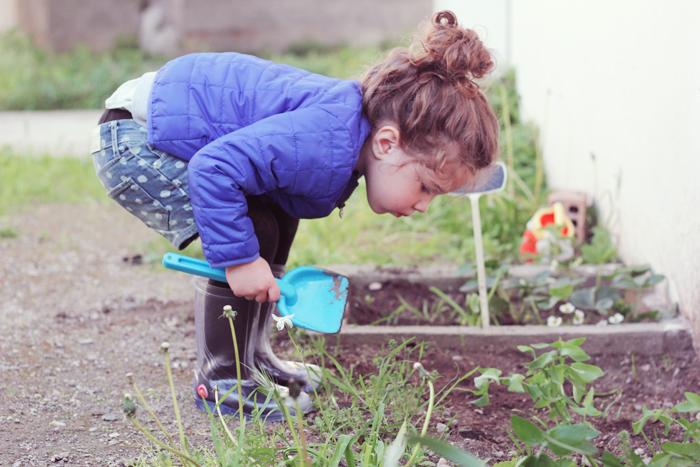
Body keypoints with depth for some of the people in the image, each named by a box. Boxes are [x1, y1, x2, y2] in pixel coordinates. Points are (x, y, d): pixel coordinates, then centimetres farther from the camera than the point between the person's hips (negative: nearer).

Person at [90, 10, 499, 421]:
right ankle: (220, 382, -2)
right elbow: (212, 169, -36)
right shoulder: (324, 146, -33)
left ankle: (254, 357, 26)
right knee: (255, 232, -16)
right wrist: (239, 258, -29)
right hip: (130, 145, -10)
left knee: (280, 216, 14)